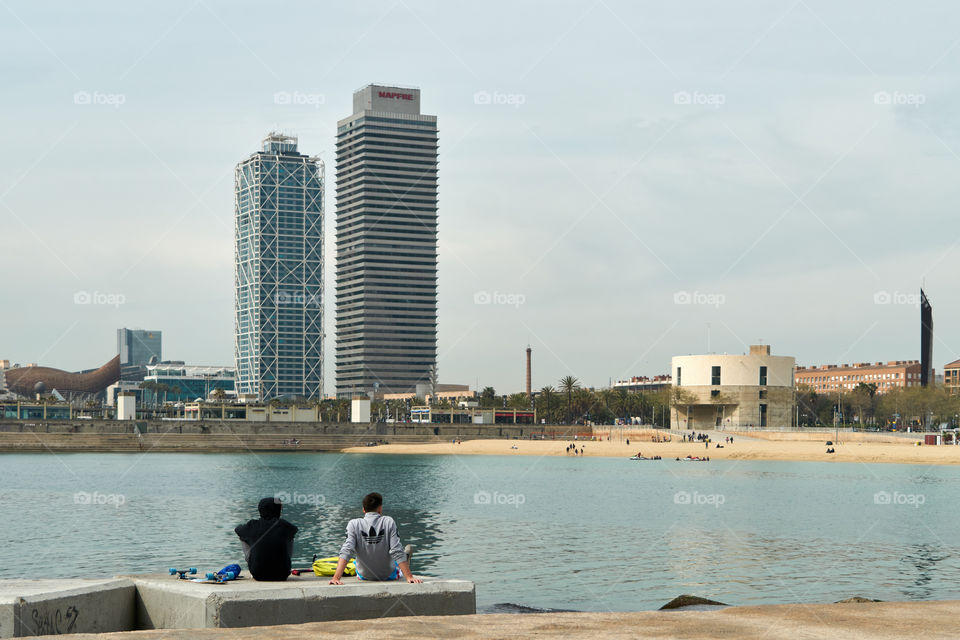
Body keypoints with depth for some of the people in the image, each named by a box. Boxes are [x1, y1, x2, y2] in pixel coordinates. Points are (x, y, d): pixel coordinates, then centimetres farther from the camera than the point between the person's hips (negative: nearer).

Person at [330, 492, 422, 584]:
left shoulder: (354, 524, -17)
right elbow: (397, 552, -20)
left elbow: (346, 551, -26)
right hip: (388, 575, -1)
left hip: (364, 576, 1)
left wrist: (336, 578, -29)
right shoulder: (388, 522, -17)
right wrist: (409, 577, -19)